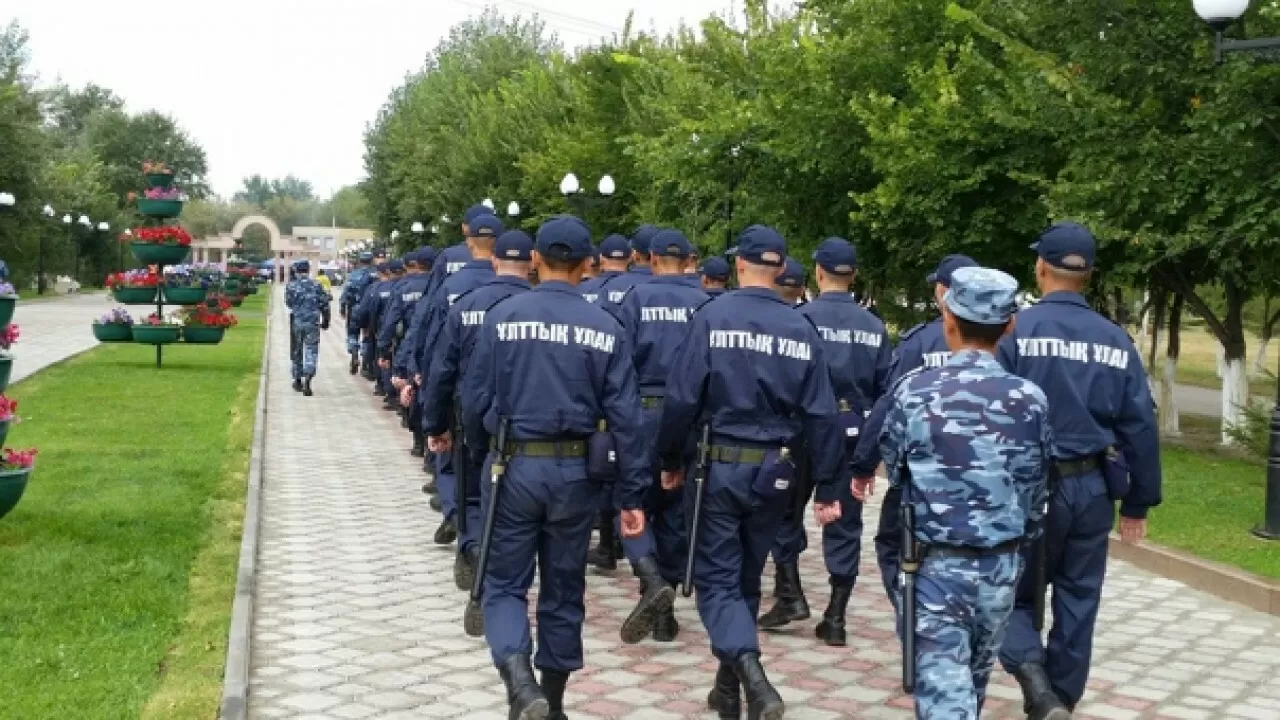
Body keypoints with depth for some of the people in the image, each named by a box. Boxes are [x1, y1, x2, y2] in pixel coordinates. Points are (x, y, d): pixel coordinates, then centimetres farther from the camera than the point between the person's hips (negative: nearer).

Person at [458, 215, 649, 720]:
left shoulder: (502, 316, -6)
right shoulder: (606, 328, -3)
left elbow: (474, 399, -3)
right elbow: (625, 418, -4)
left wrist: (479, 450, 19)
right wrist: (632, 496, 2)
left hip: (515, 468, -2)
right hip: (575, 473, 2)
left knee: (505, 583, 9)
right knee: (564, 590, 15)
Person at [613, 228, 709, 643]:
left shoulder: (637, 298, -3)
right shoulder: (704, 304, 0)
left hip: (644, 412, -2)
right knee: (675, 512, 12)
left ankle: (654, 582, -17)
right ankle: (663, 612, 17)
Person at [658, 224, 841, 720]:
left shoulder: (713, 317, -10)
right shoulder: (802, 329, 0)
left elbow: (682, 396, -11)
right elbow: (820, 414, -1)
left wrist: (671, 459, 2)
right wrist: (826, 484, 5)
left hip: (720, 465, -3)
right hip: (772, 471, 4)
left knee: (716, 577, 3)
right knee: (746, 578, 18)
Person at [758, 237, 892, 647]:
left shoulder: (802, 318, -8)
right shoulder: (874, 327, 3)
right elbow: (886, 389, 4)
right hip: (853, 436, 3)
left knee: (786, 513, 14)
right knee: (844, 525, 7)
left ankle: (791, 596, 9)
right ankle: (835, 618, 9)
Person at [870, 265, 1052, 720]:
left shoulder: (914, 391, -11)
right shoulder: (1031, 399, -6)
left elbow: (895, 470, 3)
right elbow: (1035, 489, 5)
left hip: (936, 563, -3)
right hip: (1001, 566, 3)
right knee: (974, 680, 23)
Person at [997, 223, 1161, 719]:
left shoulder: (1016, 330, -9)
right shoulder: (1116, 340, 3)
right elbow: (1140, 426, 4)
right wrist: (1139, 502, 12)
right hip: (1092, 489, 3)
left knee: (1015, 592, 11)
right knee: (1077, 602, 15)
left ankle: (1033, 674, -12)